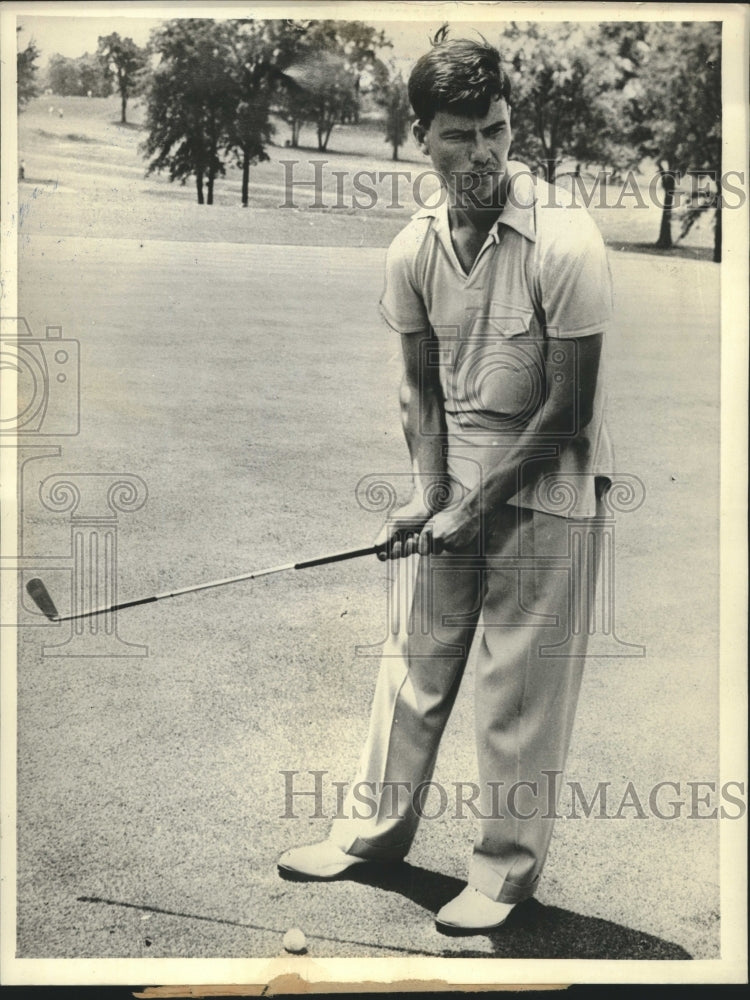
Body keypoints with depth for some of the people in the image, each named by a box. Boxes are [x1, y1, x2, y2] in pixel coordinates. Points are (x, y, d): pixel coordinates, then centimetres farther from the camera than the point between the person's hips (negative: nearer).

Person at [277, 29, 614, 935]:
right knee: (414, 657, 12)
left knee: (520, 686, 3)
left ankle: (508, 866, 21)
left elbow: (568, 410, -17)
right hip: (455, 481, 5)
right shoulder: (414, 249, -3)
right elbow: (420, 385, 7)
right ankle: (376, 827, 30)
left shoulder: (564, 241, -20)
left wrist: (477, 505, -14)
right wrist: (427, 494, -6)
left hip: (545, 486, -5)